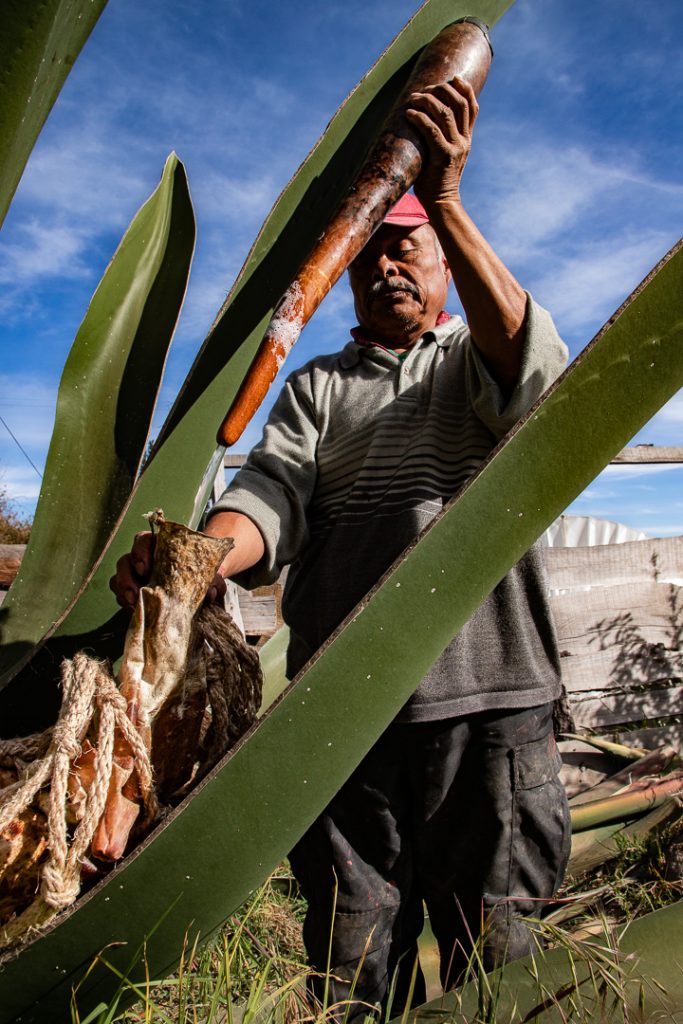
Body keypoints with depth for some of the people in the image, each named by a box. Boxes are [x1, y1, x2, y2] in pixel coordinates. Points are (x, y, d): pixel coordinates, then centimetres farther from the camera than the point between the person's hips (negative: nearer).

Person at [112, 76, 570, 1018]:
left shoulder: (474, 358, 13)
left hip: (486, 700, -1)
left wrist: (445, 198, -19)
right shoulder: (317, 386, 18)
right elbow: (273, 493, 1)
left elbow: (533, 368, -12)